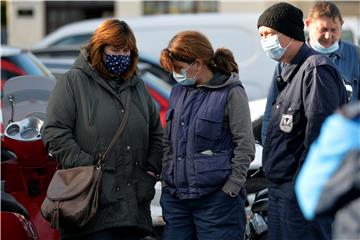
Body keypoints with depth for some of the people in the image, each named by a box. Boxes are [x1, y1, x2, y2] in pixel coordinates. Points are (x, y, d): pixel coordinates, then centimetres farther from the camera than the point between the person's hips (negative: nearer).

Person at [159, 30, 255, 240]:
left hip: (216, 198, -6)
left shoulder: (231, 93, -6)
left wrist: (230, 189, -10)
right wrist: (167, 180, 11)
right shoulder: (179, 91, 13)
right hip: (176, 197, 6)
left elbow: (245, 146, -7)